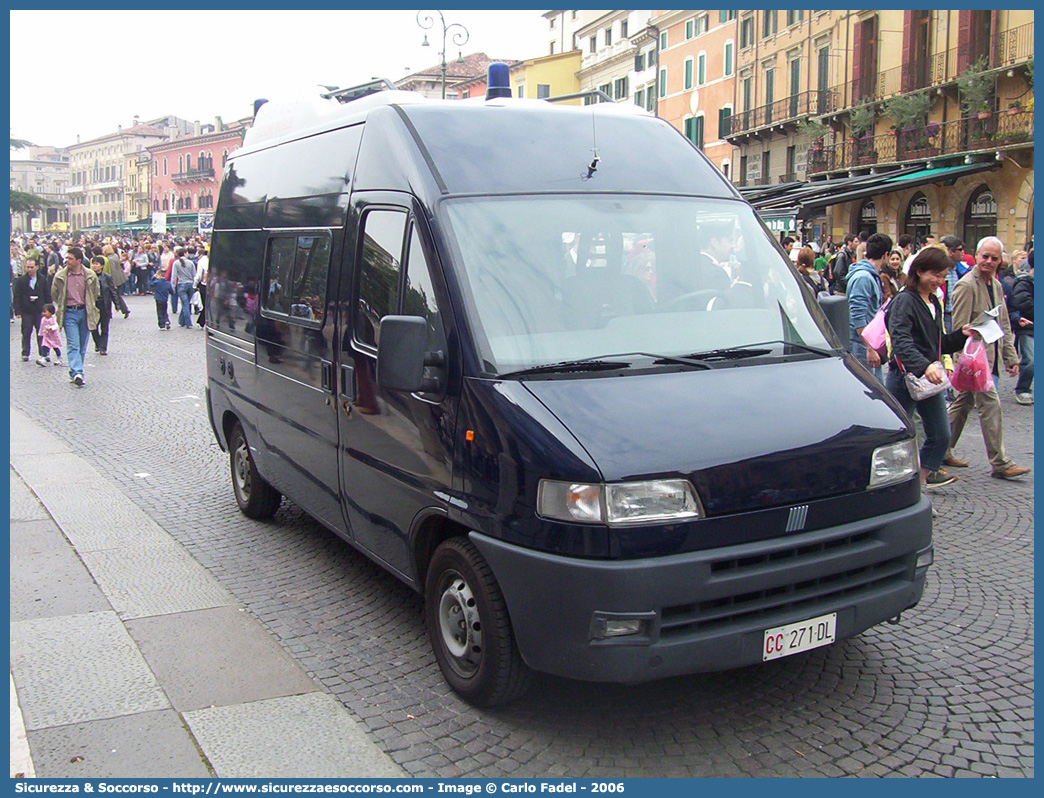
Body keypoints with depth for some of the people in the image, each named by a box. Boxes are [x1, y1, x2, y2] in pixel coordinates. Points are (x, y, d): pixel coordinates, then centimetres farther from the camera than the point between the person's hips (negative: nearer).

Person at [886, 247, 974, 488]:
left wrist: (961, 335, 5)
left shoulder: (935, 303, 15)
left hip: (931, 378, 8)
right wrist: (924, 366, -39)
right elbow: (901, 341, -27)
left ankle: (924, 477, 29)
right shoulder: (905, 300, -12)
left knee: (941, 435, 10)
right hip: (905, 377, -8)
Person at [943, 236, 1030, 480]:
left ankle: (943, 451, 23)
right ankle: (1000, 463, -3)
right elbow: (959, 329, -17)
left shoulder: (996, 286, 14)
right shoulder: (966, 285, -13)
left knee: (962, 404, 14)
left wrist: (1011, 357, 14)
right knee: (990, 405, -8)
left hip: (990, 357, 9)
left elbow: (1004, 325, 19)